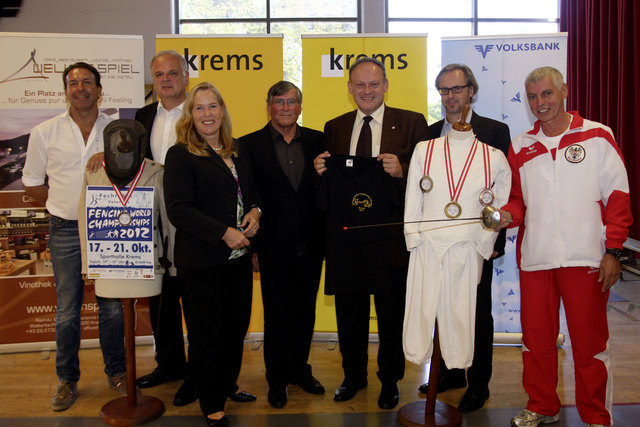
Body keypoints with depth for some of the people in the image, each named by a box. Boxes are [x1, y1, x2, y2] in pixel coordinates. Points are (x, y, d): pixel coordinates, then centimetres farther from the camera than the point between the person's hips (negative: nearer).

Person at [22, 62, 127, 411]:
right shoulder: (44, 133, 3)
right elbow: (32, 184, 11)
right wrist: (64, 206, 3)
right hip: (66, 231, 0)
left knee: (112, 305, 7)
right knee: (67, 309, 6)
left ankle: (116, 372, 24)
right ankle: (67, 380, 21)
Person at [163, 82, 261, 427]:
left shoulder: (237, 151, 11)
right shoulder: (181, 155, -9)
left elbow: (252, 189, 22)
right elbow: (179, 210, -16)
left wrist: (255, 211, -1)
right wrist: (224, 233, -20)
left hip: (239, 256, 6)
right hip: (201, 261, -6)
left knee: (237, 326, 14)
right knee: (206, 334, 6)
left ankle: (228, 385, 37)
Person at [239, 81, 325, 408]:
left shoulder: (316, 141, 5)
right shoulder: (250, 144, -3)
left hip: (310, 245, 3)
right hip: (275, 246, -3)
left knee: (305, 313, 16)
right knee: (277, 316, 10)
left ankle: (299, 370, 36)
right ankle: (277, 379, 27)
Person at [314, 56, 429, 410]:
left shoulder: (412, 123, 0)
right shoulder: (334, 128, 11)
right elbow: (330, 183, 14)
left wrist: (402, 171, -21)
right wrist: (321, 172, -7)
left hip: (390, 237, -3)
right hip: (346, 237, 3)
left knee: (392, 314, 10)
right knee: (349, 313, 15)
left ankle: (389, 380, 31)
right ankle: (353, 376, 36)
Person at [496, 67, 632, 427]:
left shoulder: (597, 136, 1)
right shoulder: (521, 147, 11)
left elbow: (618, 196, 0)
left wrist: (613, 251, -6)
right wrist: (508, 215, -4)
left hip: (585, 258, -3)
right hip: (535, 258, 3)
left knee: (589, 340, 4)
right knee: (536, 337, 11)